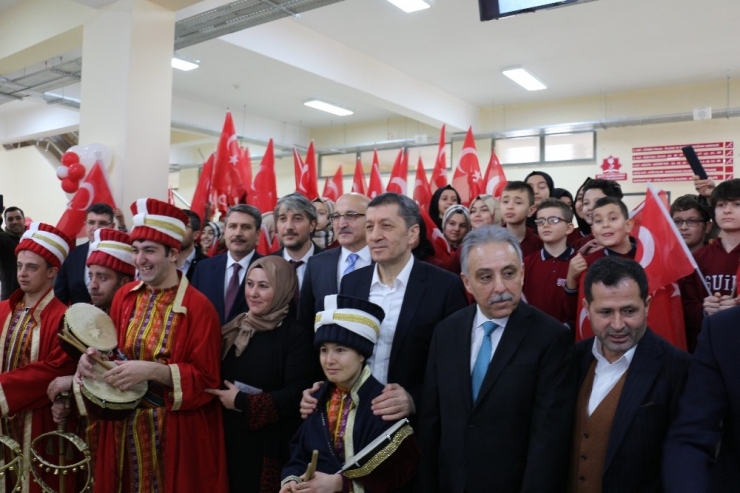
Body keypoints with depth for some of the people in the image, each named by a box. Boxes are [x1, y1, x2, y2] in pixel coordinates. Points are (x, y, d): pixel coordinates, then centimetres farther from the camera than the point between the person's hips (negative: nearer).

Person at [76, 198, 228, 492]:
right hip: (124, 424, 5)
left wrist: (152, 371, -25)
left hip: (174, 431, -5)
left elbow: (206, 378, -15)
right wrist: (94, 358, -10)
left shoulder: (198, 307, -15)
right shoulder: (124, 296, 2)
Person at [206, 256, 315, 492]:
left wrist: (241, 402, -14)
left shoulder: (296, 335, -11)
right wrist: (223, 397, -5)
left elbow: (296, 396, -16)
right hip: (231, 440, 5)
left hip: (270, 446, -5)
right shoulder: (233, 329, 7)